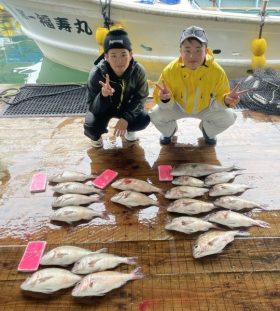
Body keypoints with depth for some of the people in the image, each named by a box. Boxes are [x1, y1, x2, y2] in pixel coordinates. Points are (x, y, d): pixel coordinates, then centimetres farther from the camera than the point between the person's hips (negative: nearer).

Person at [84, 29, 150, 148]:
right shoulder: (97, 74, -32)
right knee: (91, 127, -29)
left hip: (126, 106, 2)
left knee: (144, 119, -23)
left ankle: (128, 129, 14)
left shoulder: (138, 71, -27)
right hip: (103, 107, -2)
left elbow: (140, 98, -16)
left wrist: (126, 118, -31)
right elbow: (93, 108, -30)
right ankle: (96, 136, 12)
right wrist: (103, 95, -53)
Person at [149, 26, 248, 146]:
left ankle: (207, 131, 16)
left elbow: (221, 96, -17)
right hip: (177, 107, 0)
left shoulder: (217, 71, -29)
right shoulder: (170, 70, -30)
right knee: (155, 115, -24)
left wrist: (226, 100, -41)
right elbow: (159, 98, -22)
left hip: (206, 108, 1)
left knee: (228, 116, -22)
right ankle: (169, 131, 16)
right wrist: (165, 100, -46)